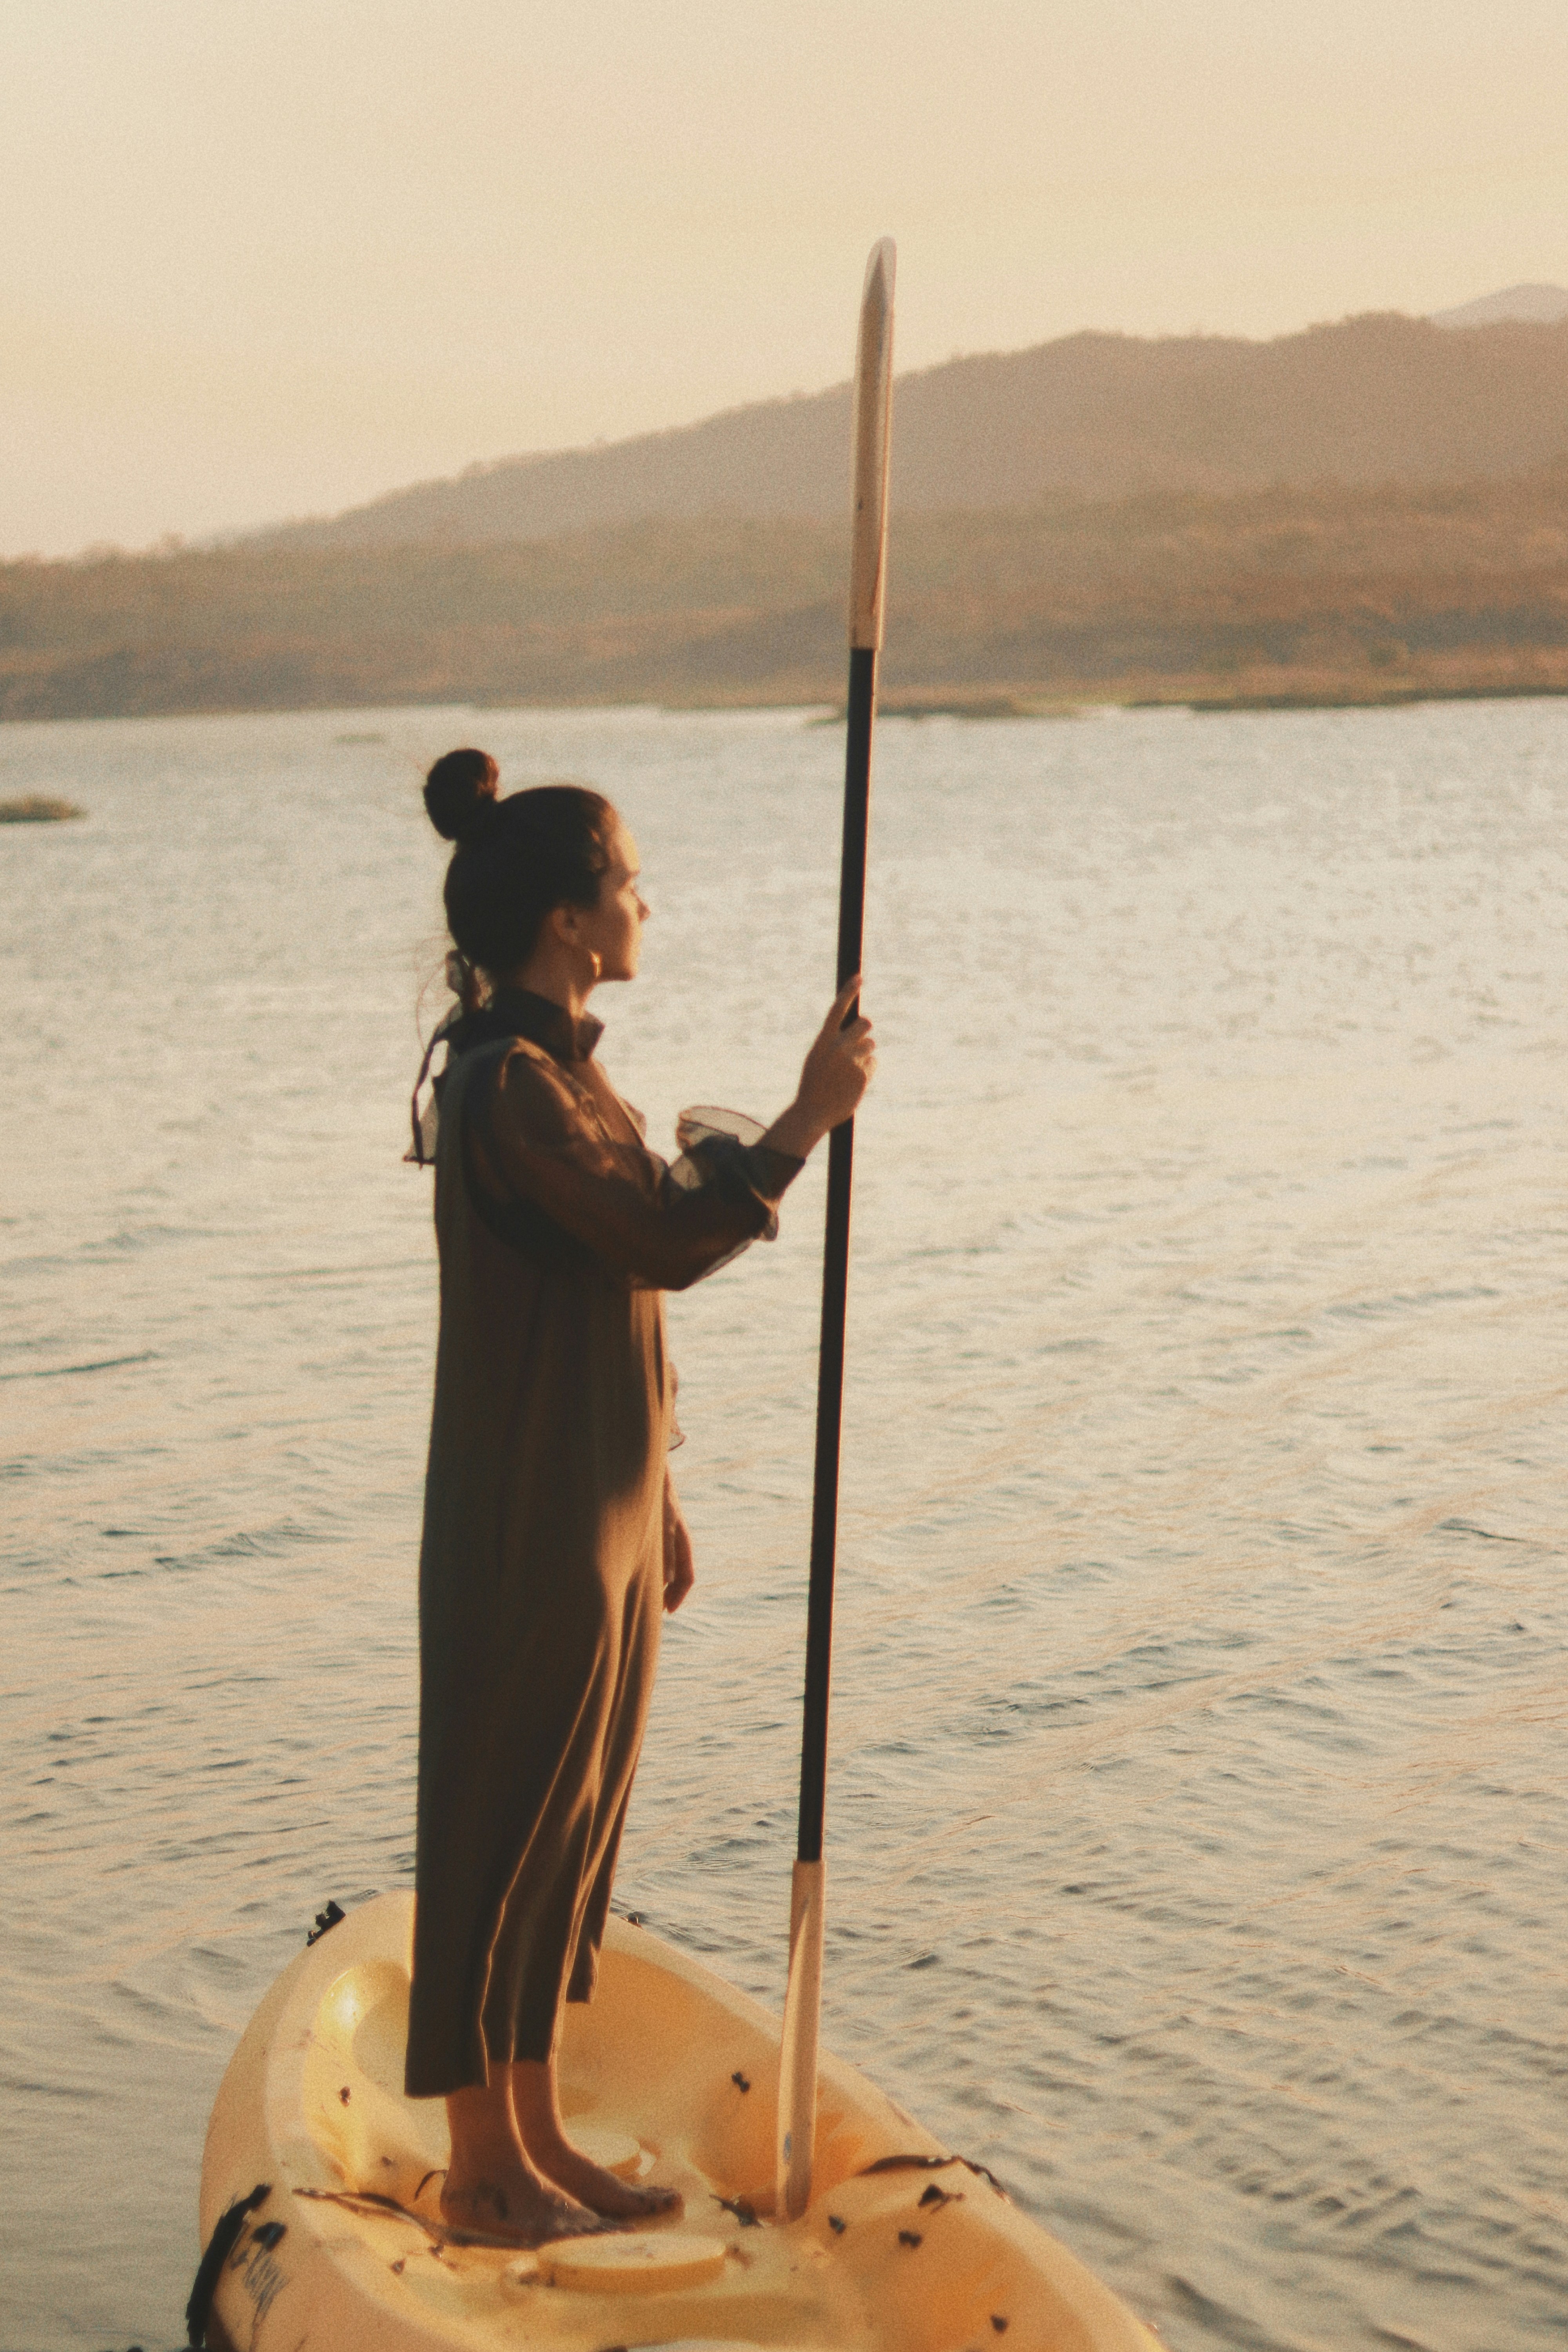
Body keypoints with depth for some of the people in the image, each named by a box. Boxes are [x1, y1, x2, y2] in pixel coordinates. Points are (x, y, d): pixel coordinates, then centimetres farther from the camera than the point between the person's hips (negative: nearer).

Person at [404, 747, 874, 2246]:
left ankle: (538, 2144, 28)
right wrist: (806, 1121, -12)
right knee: (504, 1826, 2)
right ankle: (479, 2169, 16)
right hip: (526, 1527, -10)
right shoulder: (506, 1087, -19)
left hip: (599, 1517, 10)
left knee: (574, 1822, 16)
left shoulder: (559, 1065, 12)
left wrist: (654, 1513, 19)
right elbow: (669, 1240, -23)